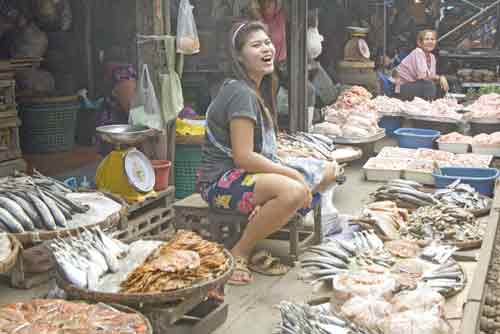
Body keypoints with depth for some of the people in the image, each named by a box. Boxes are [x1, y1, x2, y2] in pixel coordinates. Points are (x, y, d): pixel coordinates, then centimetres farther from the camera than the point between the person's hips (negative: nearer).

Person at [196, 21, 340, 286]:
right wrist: (292, 173, -18)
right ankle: (239, 254, -13)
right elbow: (243, 157, -22)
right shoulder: (241, 93, -17)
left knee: (329, 171, 3)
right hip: (221, 181, -10)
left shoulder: (257, 90, 15)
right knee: (294, 191, -35)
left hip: (245, 175, 10)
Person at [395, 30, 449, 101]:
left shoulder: (432, 57, 7)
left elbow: (432, 77, 2)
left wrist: (441, 79, -19)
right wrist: (440, 77, -18)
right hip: (403, 86, -9)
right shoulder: (417, 53, -18)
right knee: (429, 85, -29)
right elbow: (422, 75, -28)